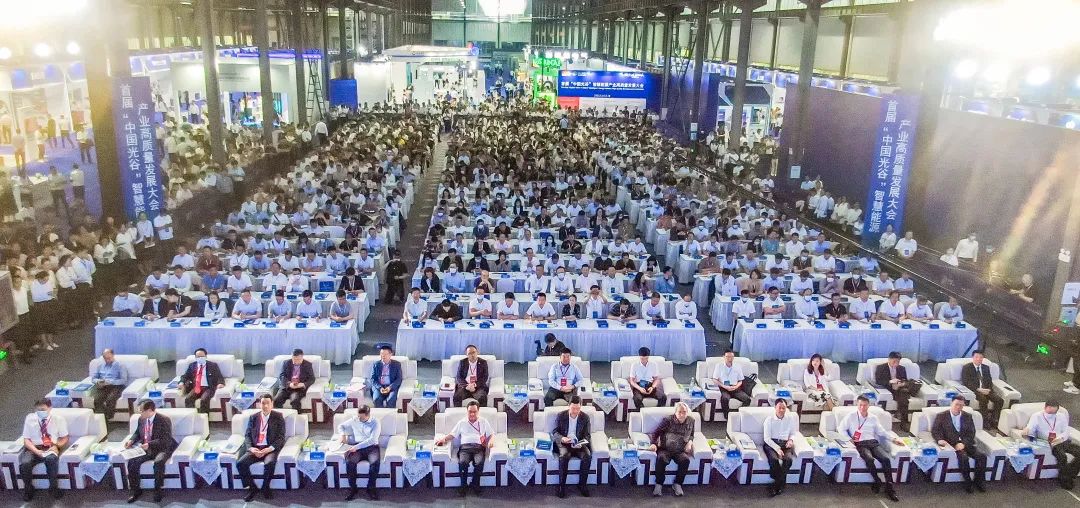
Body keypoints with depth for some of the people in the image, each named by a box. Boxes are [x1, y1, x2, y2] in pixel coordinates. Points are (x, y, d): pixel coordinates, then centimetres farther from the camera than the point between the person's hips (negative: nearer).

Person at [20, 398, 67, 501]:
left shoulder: (58, 419, 2)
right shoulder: (30, 418, 3)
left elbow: (64, 438, 8)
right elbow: (26, 440, 2)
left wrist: (56, 446, -14)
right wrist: (36, 451, -16)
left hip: (51, 448, -2)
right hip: (34, 448, 2)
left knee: (51, 459, -37)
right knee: (24, 464, -31)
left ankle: (53, 487, -16)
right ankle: (28, 488, -1)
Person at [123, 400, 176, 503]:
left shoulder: (164, 420, -17)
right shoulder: (141, 419, 3)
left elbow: (165, 440, -21)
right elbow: (137, 433, 20)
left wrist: (149, 444, -32)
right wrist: (131, 440, -2)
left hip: (161, 449, -6)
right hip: (145, 448, 6)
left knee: (158, 462, -37)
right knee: (132, 461, -21)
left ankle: (159, 490, -18)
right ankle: (136, 490, -6)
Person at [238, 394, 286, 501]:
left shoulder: (278, 417, 3)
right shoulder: (253, 418, 13)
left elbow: (281, 437, -3)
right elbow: (247, 435, 9)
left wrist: (269, 449, -18)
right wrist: (251, 448, -12)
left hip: (271, 448, -3)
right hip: (255, 448, 3)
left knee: (270, 463, -35)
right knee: (240, 463, -23)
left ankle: (265, 488, -9)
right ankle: (252, 488, -4)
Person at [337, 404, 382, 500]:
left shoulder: (375, 422, -1)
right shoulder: (354, 420, 11)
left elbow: (372, 439, -12)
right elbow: (341, 426, 24)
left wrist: (356, 447, -21)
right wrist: (343, 434, 1)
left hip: (371, 447, -2)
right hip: (356, 447, 2)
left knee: (375, 462, -36)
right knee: (350, 462, -32)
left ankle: (371, 488, -18)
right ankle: (353, 488, -14)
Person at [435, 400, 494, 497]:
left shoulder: (484, 422, 22)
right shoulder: (462, 423, 24)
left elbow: (491, 434, 18)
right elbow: (452, 435, 19)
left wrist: (491, 440, -5)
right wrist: (444, 439, -1)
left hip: (479, 447, 0)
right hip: (465, 447, 0)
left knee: (479, 462, -34)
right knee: (463, 462, -33)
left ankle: (475, 484, -14)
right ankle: (463, 485, -16)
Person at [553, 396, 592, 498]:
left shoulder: (585, 417, -1)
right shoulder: (561, 416, -4)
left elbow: (587, 435, 1)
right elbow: (554, 432, -1)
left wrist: (581, 443, -20)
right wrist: (561, 438, -24)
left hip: (579, 444, 2)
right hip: (563, 443, -1)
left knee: (587, 456, -29)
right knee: (564, 456, -35)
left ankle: (582, 484, -13)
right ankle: (562, 485, -23)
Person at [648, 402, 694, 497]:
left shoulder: (690, 422, 7)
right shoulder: (668, 420, -6)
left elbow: (691, 435, 25)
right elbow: (655, 432, -3)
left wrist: (690, 442, 3)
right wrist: (653, 443, -19)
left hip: (680, 451, 3)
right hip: (665, 449, -3)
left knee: (685, 460, -31)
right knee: (661, 459, -35)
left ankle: (677, 484, -12)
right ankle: (659, 485, -19)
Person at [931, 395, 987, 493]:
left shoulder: (968, 416, 13)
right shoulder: (941, 416, 5)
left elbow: (971, 433, 6)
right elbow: (934, 430, 2)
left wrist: (963, 443, -12)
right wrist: (940, 439, -20)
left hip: (966, 444, 4)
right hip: (951, 444, -4)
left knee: (982, 456, -21)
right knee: (963, 457, -32)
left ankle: (978, 481, -4)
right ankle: (968, 482, -13)